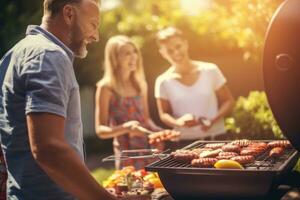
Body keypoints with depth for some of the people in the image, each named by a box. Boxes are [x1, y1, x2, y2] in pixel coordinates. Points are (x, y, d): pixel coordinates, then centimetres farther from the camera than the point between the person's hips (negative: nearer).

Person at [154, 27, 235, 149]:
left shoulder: (210, 71, -1)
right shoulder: (163, 82, -1)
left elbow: (228, 101, 5)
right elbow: (164, 114, 4)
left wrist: (213, 120, -12)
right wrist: (178, 122, -18)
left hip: (216, 139, 1)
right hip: (184, 143, 0)